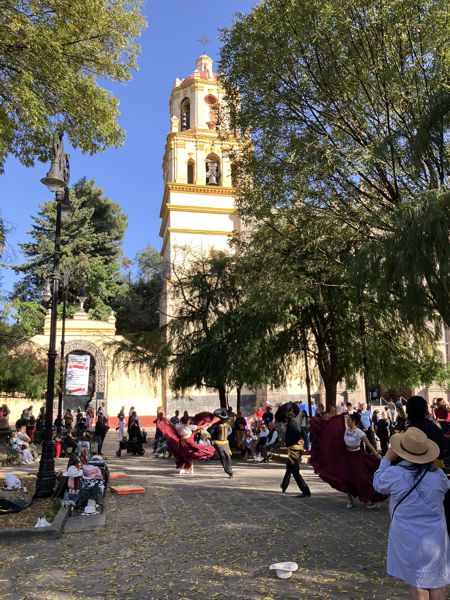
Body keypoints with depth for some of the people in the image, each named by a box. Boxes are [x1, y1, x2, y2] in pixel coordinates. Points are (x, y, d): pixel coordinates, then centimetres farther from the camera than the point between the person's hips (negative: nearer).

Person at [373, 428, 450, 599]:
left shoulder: (394, 474, -18)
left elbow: (378, 484, 2)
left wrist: (387, 459, 8)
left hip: (408, 538, -2)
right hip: (435, 537, 2)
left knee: (416, 585, 14)